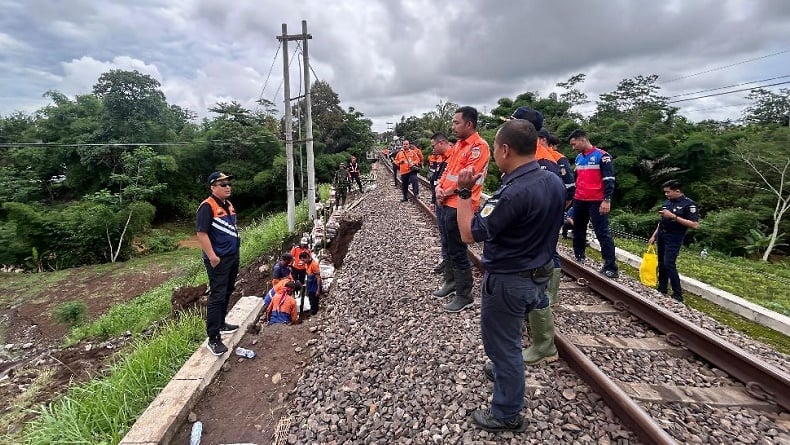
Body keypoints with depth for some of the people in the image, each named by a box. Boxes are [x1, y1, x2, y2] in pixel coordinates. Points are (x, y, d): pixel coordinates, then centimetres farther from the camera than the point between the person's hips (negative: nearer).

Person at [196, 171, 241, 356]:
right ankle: (213, 339, 0)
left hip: (233, 256, 9)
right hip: (219, 260, -9)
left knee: (227, 293, 19)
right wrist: (212, 256, -23)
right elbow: (201, 233, -20)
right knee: (217, 297, -6)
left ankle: (221, 323, 35)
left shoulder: (228, 205, 12)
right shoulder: (207, 206, -15)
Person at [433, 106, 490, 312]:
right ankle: (451, 282, 37)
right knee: (447, 246, 20)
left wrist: (448, 192, -10)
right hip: (447, 203, 10)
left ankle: (464, 295, 12)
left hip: (460, 206, -10)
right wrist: (440, 187, 0)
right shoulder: (460, 144, 15)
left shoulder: (479, 146, -16)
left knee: (457, 251, -1)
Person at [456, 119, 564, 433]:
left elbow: (469, 234, -24)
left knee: (503, 344, 11)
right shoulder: (554, 182, -3)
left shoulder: (512, 193, -31)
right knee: (508, 337, 31)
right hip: (539, 273, 9)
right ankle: (503, 371, 56)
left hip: (507, 281, -8)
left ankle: (507, 414, 31)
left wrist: (463, 192, -15)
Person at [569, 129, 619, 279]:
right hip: (579, 201, 8)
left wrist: (607, 200, -20)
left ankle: (611, 267, -8)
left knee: (602, 233, -9)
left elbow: (609, 179, -13)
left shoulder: (602, 156, -8)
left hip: (597, 202, -7)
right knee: (578, 230, 15)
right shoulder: (578, 158, 14)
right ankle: (579, 258, 31)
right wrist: (570, 196, 23)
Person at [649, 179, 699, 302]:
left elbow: (694, 224, -18)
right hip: (661, 235, 7)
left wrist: (673, 216, -23)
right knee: (661, 263, 10)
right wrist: (654, 236, 16)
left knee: (669, 264, -12)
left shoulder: (689, 204, -11)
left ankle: (678, 295, -3)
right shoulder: (667, 201, 10)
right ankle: (662, 290, 20)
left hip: (674, 238, -7)